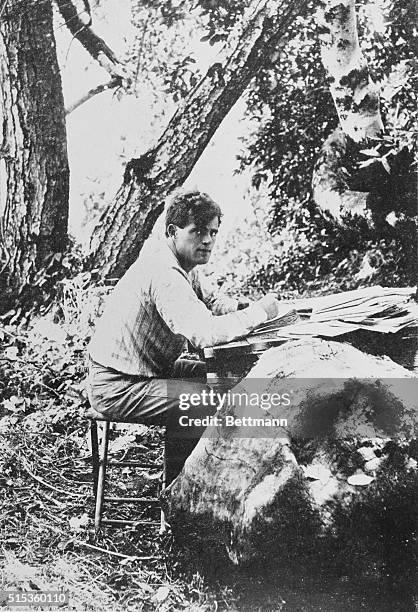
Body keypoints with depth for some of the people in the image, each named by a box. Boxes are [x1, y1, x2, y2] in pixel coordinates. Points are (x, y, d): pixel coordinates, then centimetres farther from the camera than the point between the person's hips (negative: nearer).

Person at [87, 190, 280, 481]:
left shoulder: (185, 265, 5)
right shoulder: (164, 273, -27)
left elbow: (209, 302, 18)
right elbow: (204, 333, -38)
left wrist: (244, 308, -5)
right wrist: (259, 312, -25)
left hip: (151, 369, 11)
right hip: (118, 388, -11)